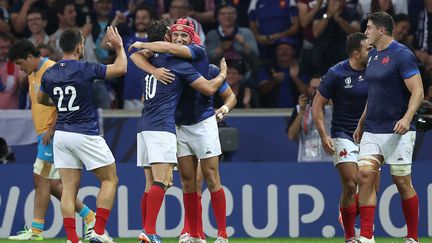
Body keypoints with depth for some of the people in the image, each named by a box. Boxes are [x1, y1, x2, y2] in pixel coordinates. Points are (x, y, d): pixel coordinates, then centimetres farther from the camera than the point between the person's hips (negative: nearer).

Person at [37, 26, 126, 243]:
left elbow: (41, 99, 24)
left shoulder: (50, 73, 4)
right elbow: (121, 68, -3)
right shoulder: (85, 69, -12)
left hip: (61, 134, 5)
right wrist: (119, 47, 13)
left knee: (69, 187, 5)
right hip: (85, 134, -5)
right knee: (109, 179, 8)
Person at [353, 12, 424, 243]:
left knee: (402, 182, -1)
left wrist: (407, 118, -30)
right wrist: (361, 123, 24)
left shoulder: (402, 55, -11)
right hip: (372, 131, 7)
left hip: (397, 131, -7)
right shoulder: (373, 55, 14)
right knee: (365, 174, -8)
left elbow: (417, 91, -16)